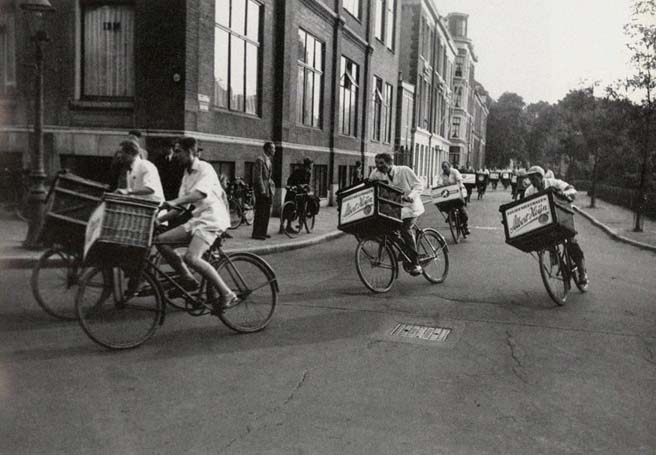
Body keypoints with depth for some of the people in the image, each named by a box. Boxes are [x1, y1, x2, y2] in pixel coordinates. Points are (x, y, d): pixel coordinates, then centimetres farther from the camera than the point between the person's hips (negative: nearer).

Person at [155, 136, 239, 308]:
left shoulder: (205, 168, -6)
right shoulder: (186, 175, 20)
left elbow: (200, 193, -26)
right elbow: (182, 207, 19)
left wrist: (173, 202, -38)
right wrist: (159, 219, 10)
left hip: (212, 218, -8)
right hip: (196, 218, 9)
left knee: (191, 257, -26)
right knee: (161, 240, -4)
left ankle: (228, 295, -18)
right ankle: (187, 279, 7)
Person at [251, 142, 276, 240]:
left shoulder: (269, 161, 17)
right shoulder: (260, 160, -11)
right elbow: (258, 176, -16)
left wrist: (272, 185, 12)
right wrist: (262, 190, -19)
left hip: (268, 190, 9)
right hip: (261, 190, -9)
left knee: (267, 213, 11)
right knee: (260, 213, -6)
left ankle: (262, 232, 19)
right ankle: (256, 233, -1)